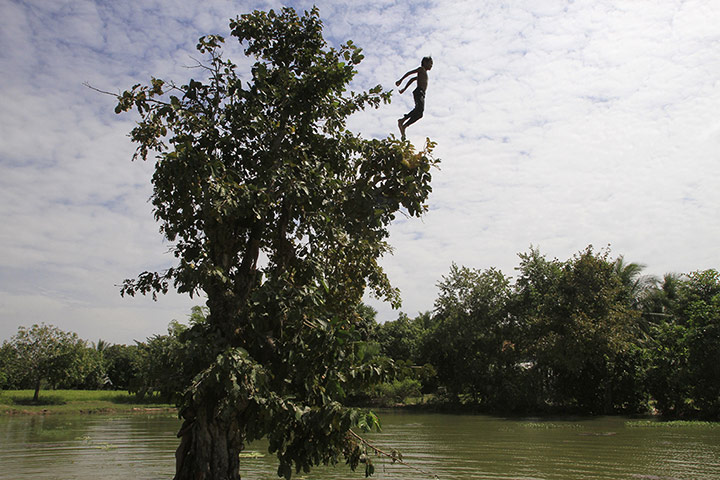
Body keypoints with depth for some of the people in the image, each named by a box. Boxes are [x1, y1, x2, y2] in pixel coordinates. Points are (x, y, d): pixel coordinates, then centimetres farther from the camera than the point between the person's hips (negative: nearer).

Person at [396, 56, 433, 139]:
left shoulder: (424, 73, 34)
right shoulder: (421, 69, 8)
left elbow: (412, 79, 40)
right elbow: (409, 73, -1)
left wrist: (405, 88, 42)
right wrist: (401, 80, -10)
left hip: (421, 94, 9)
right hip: (419, 92, -9)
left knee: (419, 114, -3)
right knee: (420, 108, -30)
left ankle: (404, 126, -6)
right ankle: (402, 120, -34)